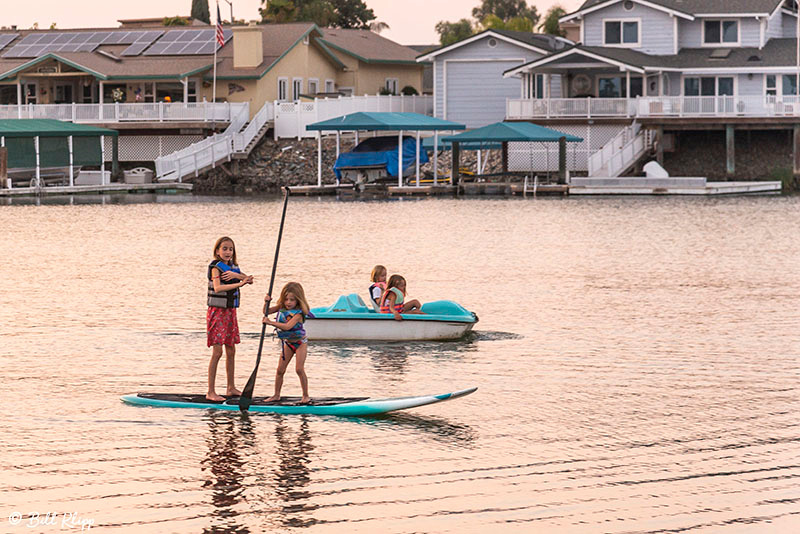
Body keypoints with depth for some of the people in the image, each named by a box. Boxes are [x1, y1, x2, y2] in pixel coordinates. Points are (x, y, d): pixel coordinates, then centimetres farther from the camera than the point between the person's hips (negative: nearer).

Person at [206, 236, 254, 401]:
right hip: (217, 312, -8)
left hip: (230, 312, 8)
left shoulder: (233, 267, 10)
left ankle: (231, 388, 23)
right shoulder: (216, 267, -12)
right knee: (217, 352, -11)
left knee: (231, 351, 13)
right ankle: (211, 392, -10)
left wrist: (235, 275, -20)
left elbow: (249, 279, -2)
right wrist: (239, 284, -37)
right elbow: (217, 288, -29)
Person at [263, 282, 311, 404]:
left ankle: (306, 396, -3)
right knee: (280, 370, 4)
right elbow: (267, 312, 1)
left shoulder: (298, 313, -26)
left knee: (299, 369, -13)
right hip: (287, 343, 6)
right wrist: (266, 302, -19)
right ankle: (276, 395, 15)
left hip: (300, 342, -6)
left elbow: (287, 326, -39)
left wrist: (271, 322, -44)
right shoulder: (281, 307, -6)